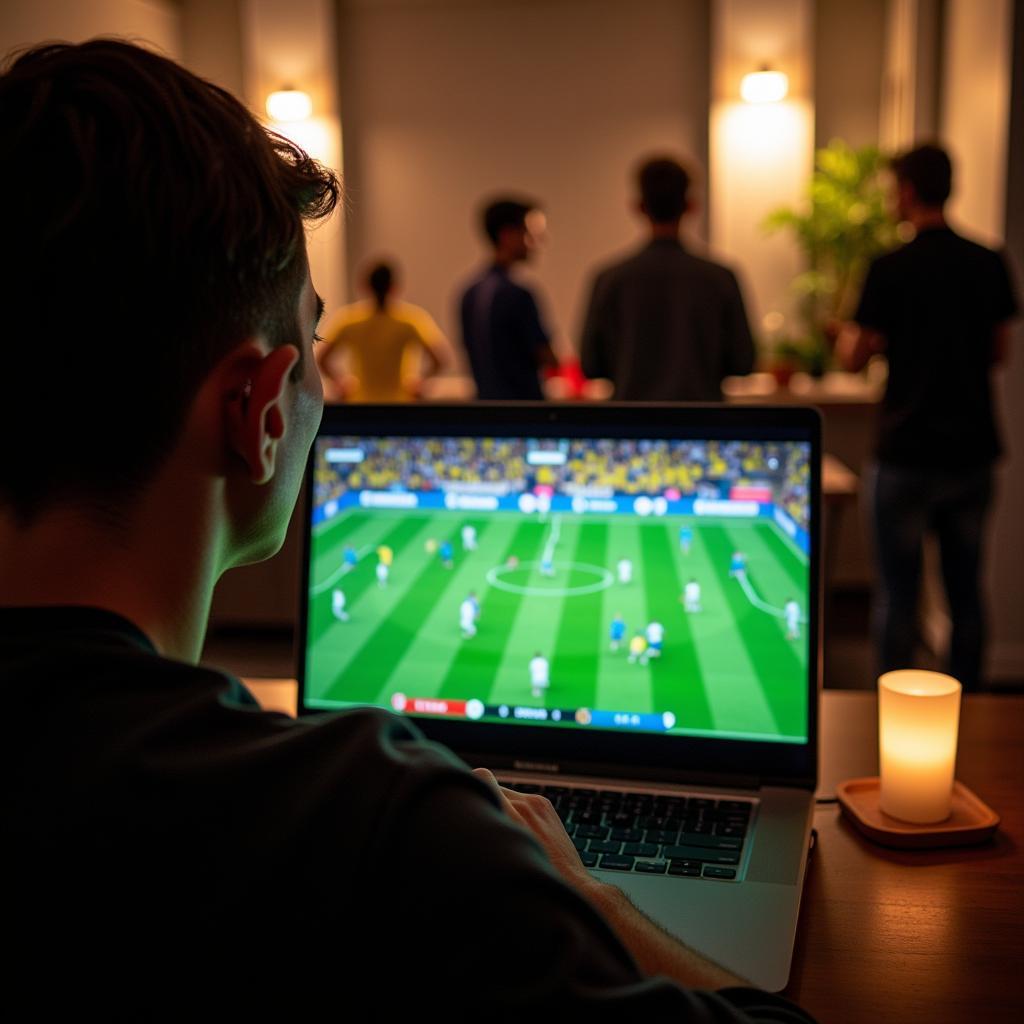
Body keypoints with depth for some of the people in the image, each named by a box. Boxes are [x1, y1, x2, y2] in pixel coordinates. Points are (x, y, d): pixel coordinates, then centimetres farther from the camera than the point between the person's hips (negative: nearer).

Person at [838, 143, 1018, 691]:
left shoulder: (890, 269, -11)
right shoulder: (989, 264, 2)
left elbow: (854, 357, -5)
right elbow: (999, 351, 10)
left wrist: (843, 330, 16)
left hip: (907, 453, -4)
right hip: (972, 449, 4)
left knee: (898, 593, 5)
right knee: (965, 590, 13)